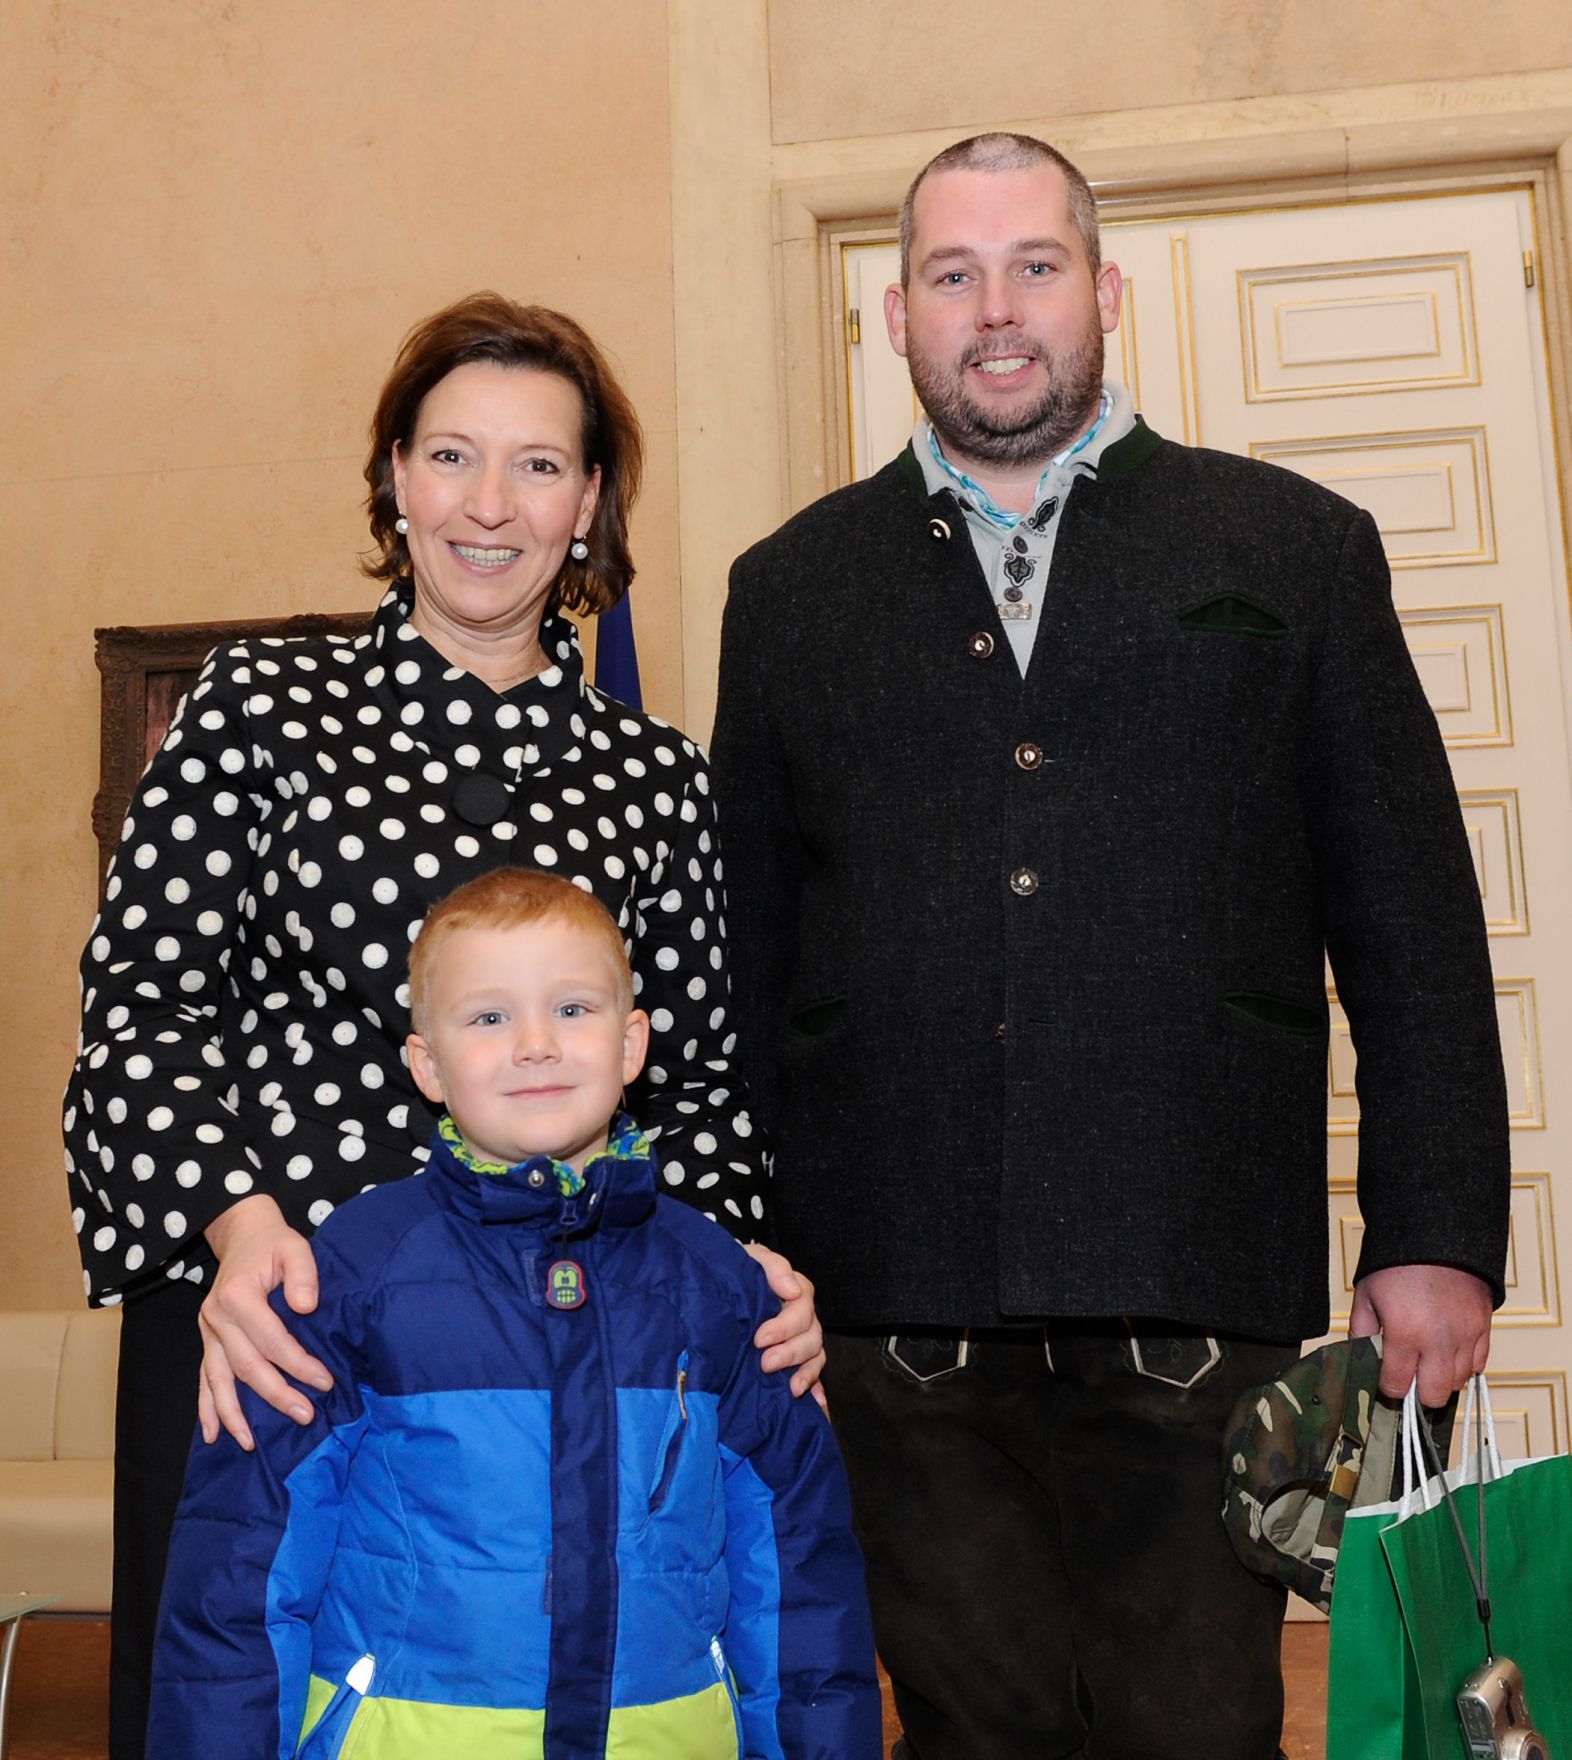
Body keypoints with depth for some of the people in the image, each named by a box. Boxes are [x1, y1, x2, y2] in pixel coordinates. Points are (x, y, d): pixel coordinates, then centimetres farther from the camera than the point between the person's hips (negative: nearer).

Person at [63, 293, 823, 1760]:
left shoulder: (654, 776, 8)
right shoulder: (259, 704, 3)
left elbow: (695, 1075, 10)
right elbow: (140, 1004, -1)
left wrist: (734, 1261, -7)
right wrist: (235, 1223, -16)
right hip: (250, 1336, -1)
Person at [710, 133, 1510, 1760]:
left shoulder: (1296, 549, 9)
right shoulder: (792, 587, 12)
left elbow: (1413, 931, 6)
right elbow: (743, 947, 12)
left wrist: (1438, 1233, 0)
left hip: (1201, 1296, -1)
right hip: (904, 1303, 1)